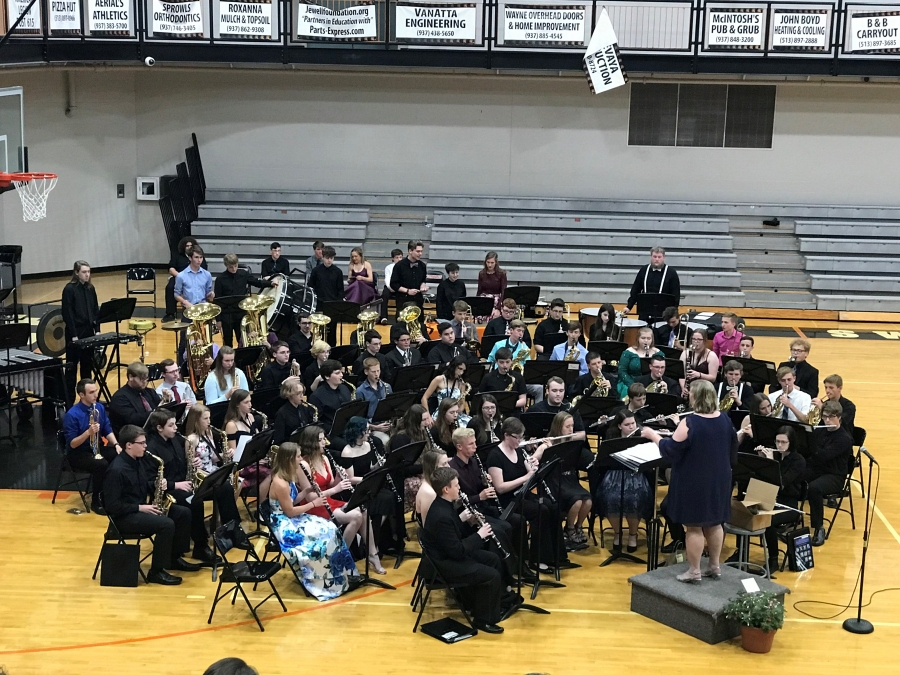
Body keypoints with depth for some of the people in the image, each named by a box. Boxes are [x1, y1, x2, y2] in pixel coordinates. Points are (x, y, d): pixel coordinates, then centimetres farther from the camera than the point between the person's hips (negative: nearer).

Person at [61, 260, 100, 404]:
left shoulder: (91, 288, 7)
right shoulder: (69, 289, -12)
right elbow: (67, 313, -14)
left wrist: (97, 329, 3)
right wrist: (73, 335, -16)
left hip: (89, 331, 6)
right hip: (75, 332, -6)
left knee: (87, 365, 13)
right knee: (71, 367, 1)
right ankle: (69, 399, 7)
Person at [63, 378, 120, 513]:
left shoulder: (100, 407, 0)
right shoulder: (72, 415, -19)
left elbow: (108, 430, 8)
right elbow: (72, 444, -18)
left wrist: (116, 444, -10)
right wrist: (88, 432, -32)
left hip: (97, 448, 6)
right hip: (78, 453, -6)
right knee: (102, 464, -34)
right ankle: (96, 501, -14)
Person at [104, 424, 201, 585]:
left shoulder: (139, 461, 6)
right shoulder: (116, 469, -22)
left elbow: (146, 486, 18)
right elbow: (112, 506, -23)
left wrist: (156, 486, -5)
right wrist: (140, 508, -22)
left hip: (142, 508, 10)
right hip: (125, 516, -10)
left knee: (183, 513, 2)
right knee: (166, 524, -28)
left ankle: (174, 558, 14)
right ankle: (156, 572, -16)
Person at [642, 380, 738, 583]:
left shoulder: (689, 423, -23)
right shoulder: (725, 420, -1)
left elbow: (670, 450, -18)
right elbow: (732, 448, 13)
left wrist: (653, 435, -5)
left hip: (694, 482, -7)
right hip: (718, 481, 7)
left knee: (694, 526, 3)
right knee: (714, 523, 18)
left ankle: (694, 572, 9)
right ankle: (715, 566, 27)